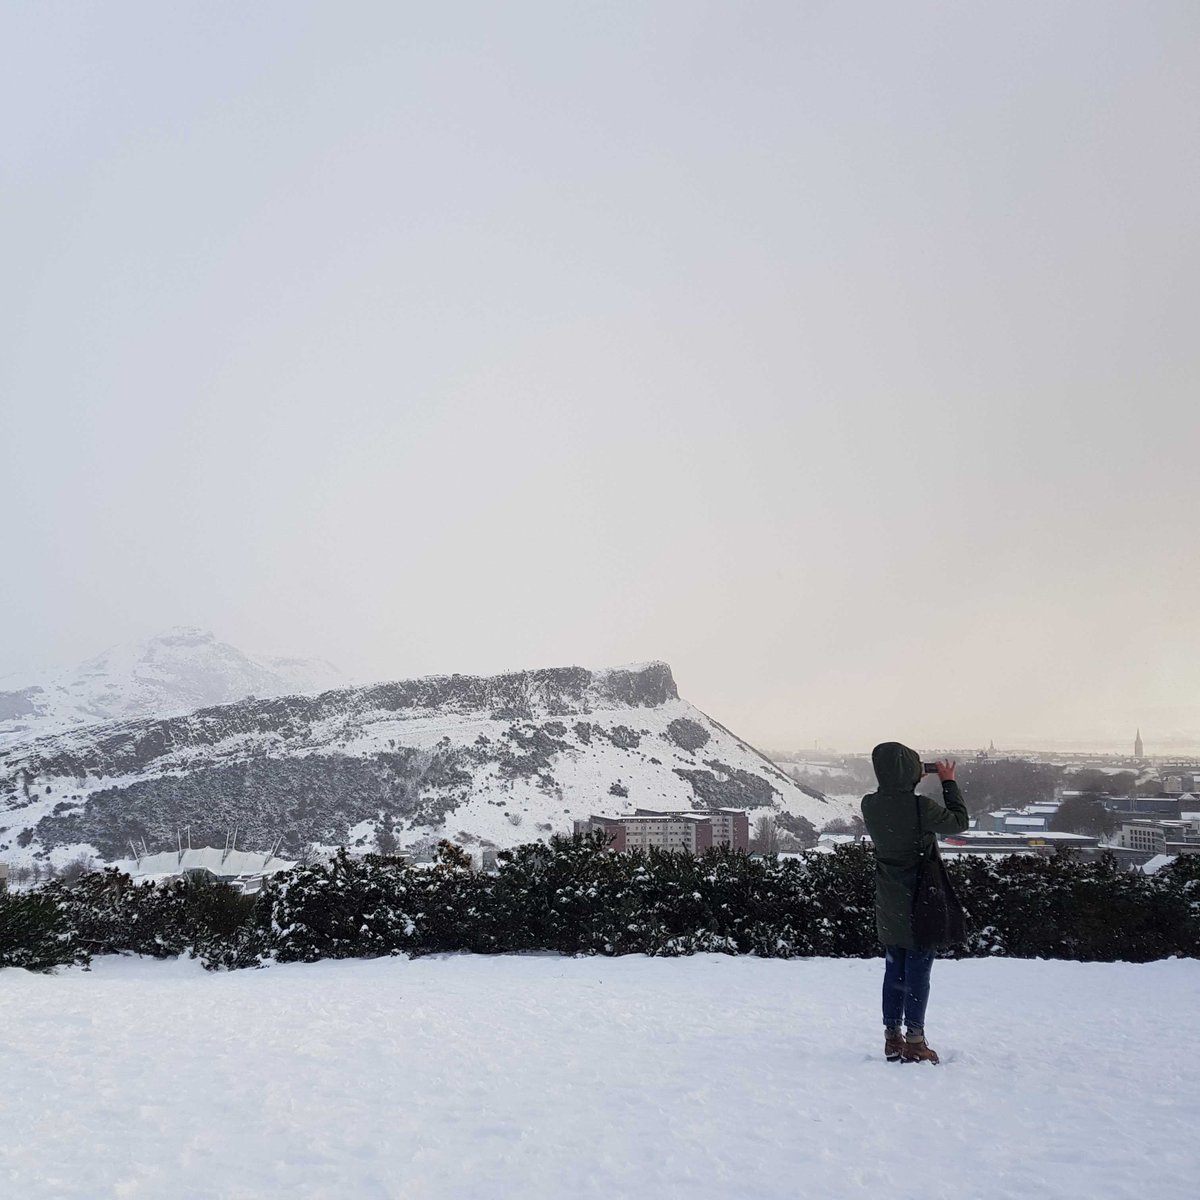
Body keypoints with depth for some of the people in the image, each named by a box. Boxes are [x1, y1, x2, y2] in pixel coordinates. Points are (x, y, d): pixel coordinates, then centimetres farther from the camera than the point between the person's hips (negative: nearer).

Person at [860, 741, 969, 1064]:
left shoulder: (869, 805, -6)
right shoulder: (921, 807, -23)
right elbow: (959, 821, -6)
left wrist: (913, 780, 12)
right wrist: (948, 782, 3)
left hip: (889, 904, 5)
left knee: (894, 970, 15)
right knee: (918, 971, 4)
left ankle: (893, 1037, 21)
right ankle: (914, 1041, 10)